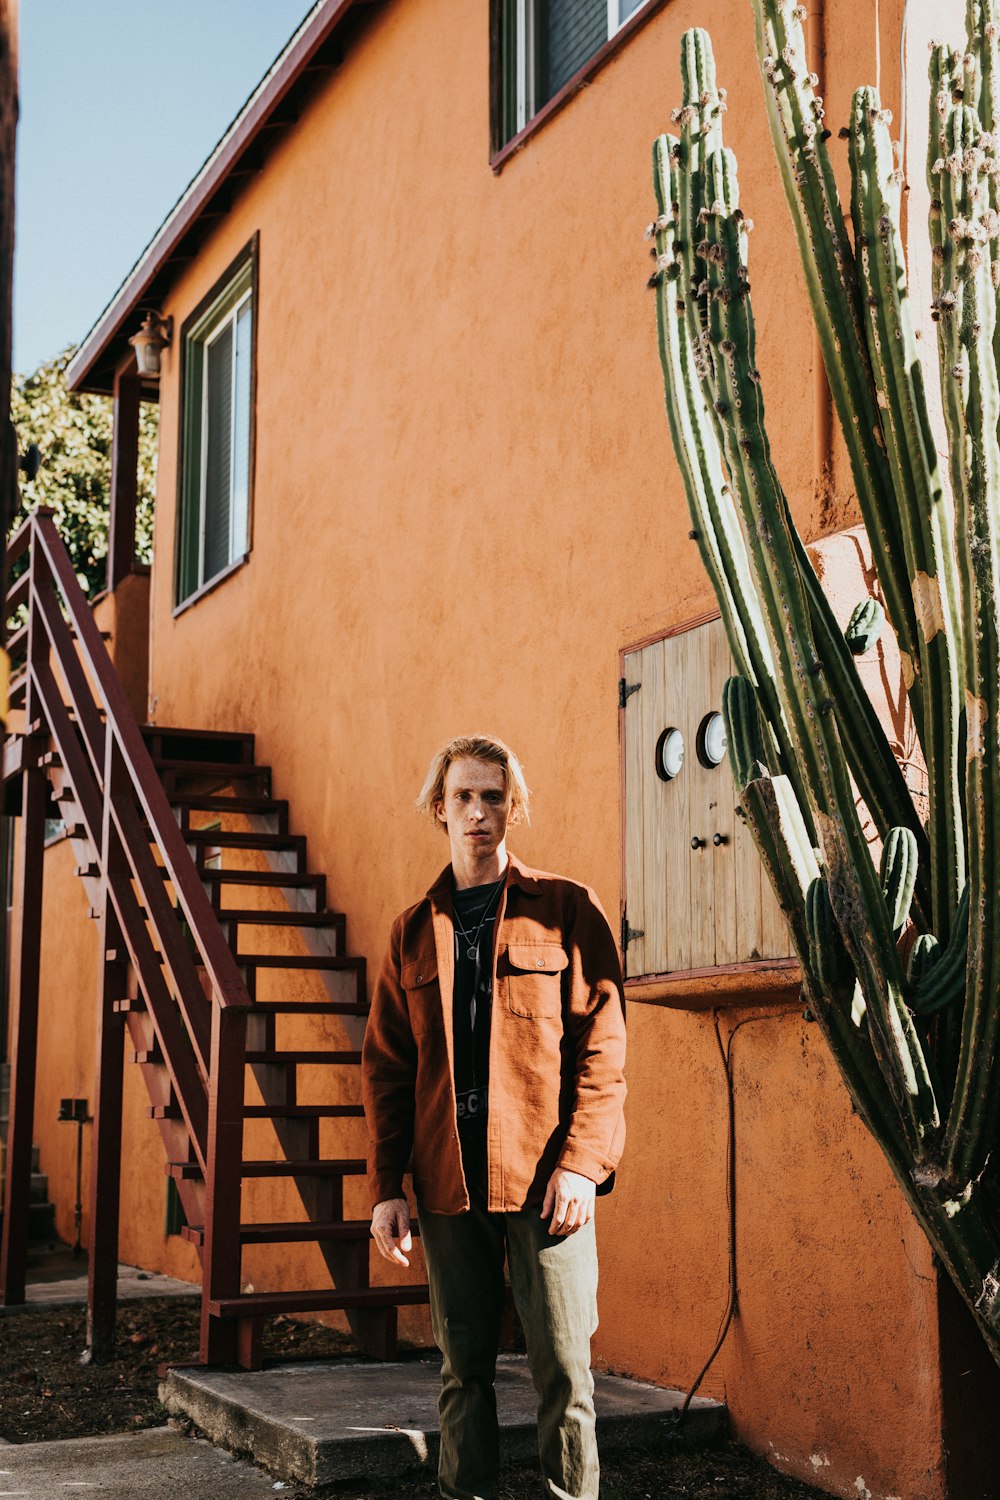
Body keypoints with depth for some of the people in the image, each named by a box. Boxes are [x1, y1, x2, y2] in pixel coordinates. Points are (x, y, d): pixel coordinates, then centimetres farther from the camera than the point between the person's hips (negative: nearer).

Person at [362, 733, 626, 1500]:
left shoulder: (568, 909, 2)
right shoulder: (413, 930, 12)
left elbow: (603, 1045, -2)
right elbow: (386, 1067, 12)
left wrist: (582, 1162, -12)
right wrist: (387, 1187, 4)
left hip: (545, 1177, -3)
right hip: (447, 1181, 3)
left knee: (564, 1368, -2)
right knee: (464, 1369, 10)